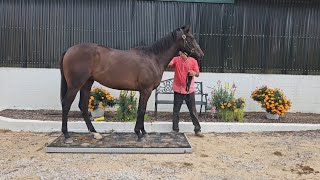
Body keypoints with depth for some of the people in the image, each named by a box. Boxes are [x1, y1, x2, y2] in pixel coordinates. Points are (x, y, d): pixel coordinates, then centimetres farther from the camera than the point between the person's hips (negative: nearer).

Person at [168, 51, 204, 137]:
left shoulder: (193, 61, -4)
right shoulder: (176, 59, -2)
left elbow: (197, 74, -1)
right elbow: (169, 65, -19)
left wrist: (194, 73, -23)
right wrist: (170, 64, -42)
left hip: (189, 90, -1)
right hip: (178, 89, 1)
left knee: (193, 111, 5)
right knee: (176, 111, 9)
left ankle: (197, 130, 14)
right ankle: (175, 129, 21)